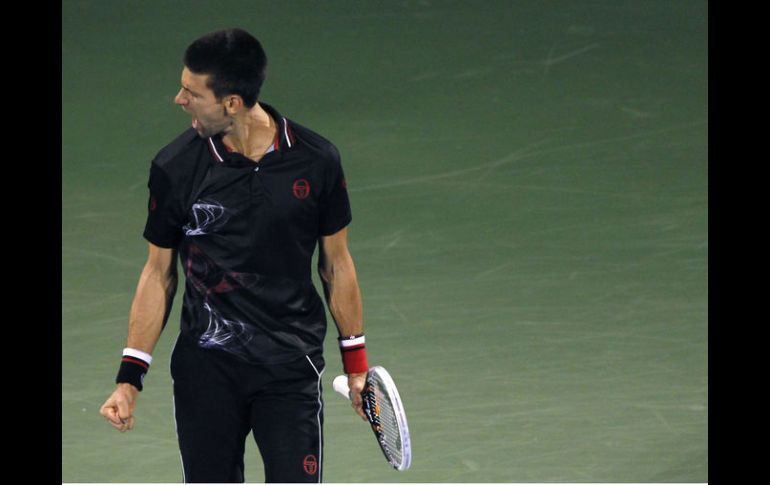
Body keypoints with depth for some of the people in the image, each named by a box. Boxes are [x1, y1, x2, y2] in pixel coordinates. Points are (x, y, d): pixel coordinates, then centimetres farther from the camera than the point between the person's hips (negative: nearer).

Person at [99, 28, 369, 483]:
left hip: (291, 373, -1)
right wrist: (130, 376, 1)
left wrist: (356, 360, 8)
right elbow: (159, 273, 4)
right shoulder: (175, 167, -5)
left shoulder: (316, 161, -6)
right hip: (205, 370, 1)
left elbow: (336, 263, 6)